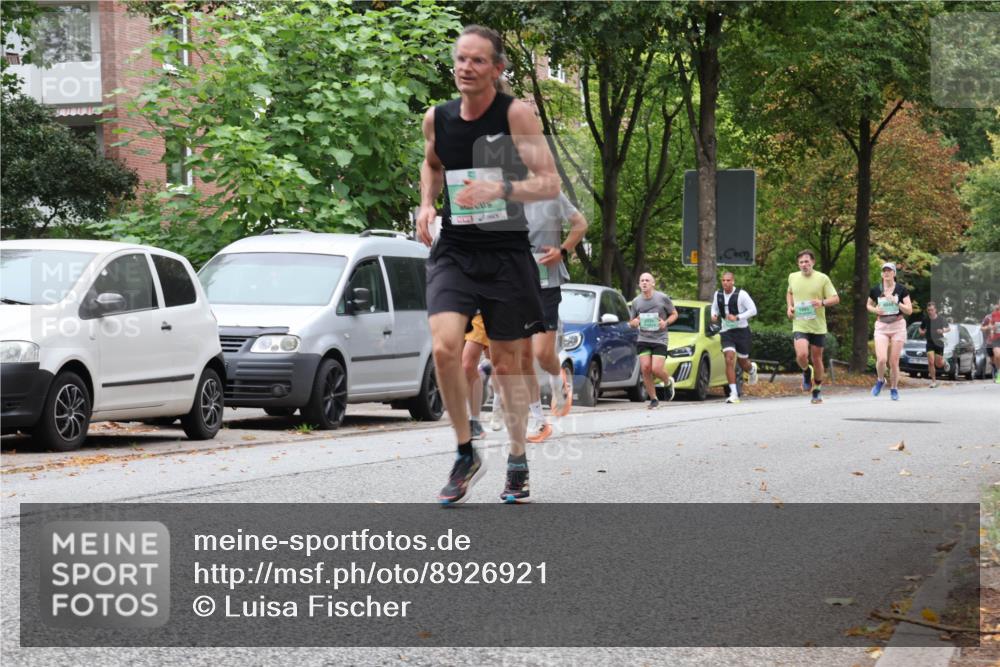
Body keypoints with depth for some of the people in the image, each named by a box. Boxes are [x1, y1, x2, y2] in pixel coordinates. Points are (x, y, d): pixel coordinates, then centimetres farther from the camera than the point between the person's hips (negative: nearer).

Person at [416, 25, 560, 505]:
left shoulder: (516, 114, -9)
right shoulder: (437, 118, 2)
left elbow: (550, 183, -12)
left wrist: (500, 189, -28)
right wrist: (426, 204, 6)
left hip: (507, 254, -2)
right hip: (453, 252, 2)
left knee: (506, 362, 8)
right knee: (445, 347, -19)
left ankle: (518, 461, 29)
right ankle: (465, 454, 0)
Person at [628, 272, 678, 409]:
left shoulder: (663, 298, -2)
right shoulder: (636, 302, 7)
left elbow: (674, 314, 8)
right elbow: (631, 323, 17)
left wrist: (666, 323, -11)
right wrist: (634, 322, -8)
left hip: (659, 340, -3)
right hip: (643, 340, 3)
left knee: (656, 369, -14)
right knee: (645, 368, -10)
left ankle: (668, 382, 22)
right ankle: (653, 399, 5)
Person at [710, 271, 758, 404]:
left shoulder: (741, 294, -12)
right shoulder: (718, 294, 2)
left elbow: (753, 310, -12)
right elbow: (714, 307, 20)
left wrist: (737, 317, -22)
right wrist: (714, 315, -4)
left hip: (742, 330, -3)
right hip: (726, 332, 3)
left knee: (743, 362, 10)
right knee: (729, 360, -15)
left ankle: (752, 369, 51)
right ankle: (734, 394, -16)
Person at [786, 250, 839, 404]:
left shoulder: (822, 278, -4)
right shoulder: (793, 277, 6)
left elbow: (836, 299, -3)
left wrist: (822, 302, -23)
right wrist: (790, 306, 7)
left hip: (818, 326, -1)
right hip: (799, 326, 1)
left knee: (816, 358, 8)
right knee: (802, 355, -22)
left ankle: (817, 389, 28)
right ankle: (806, 372, 12)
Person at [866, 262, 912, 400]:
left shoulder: (901, 290, -1)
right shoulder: (876, 290, 3)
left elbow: (909, 310, -4)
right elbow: (869, 305, 18)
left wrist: (896, 302, -18)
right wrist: (875, 309, -4)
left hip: (898, 326, 0)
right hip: (881, 327, 1)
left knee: (894, 361, 0)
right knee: (881, 359, -16)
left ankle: (894, 389, 19)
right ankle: (880, 380, 13)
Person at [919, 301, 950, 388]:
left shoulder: (941, 319, -6)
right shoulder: (925, 319, -1)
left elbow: (949, 328, 2)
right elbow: (921, 328, 15)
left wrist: (943, 330, -20)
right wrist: (921, 332, -9)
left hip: (939, 342, -1)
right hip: (930, 343, 1)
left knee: (938, 364, 4)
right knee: (931, 362, -13)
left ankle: (944, 362, 42)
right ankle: (933, 381, 0)